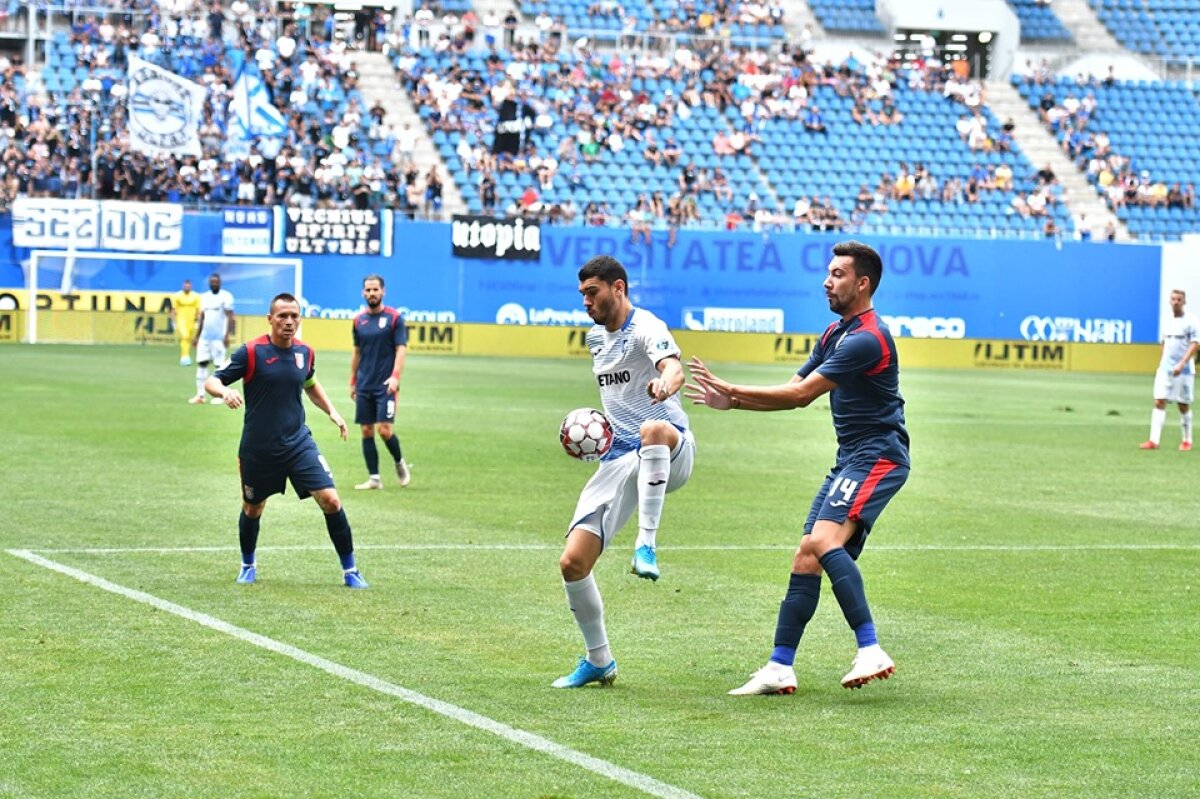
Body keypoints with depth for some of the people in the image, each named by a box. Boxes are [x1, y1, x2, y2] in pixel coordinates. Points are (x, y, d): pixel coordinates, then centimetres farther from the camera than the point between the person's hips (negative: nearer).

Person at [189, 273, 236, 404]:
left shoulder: (226, 297, -5)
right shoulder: (204, 297, 14)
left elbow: (230, 317, -10)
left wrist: (227, 335, -18)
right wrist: (196, 335, 14)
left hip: (219, 337, -6)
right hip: (204, 337, 6)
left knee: (220, 365, -3)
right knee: (201, 364, 2)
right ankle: (200, 395, 5)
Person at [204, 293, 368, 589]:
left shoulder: (305, 352, 1)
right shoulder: (251, 352, -13)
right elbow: (211, 381, -11)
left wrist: (332, 411, 9)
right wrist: (224, 391, -34)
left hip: (298, 442, 2)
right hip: (257, 449, -2)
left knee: (330, 500, -11)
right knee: (252, 508, 16)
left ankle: (350, 571, 0)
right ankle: (248, 565, 43)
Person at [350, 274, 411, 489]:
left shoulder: (394, 318, -4)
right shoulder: (359, 320, 9)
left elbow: (401, 349, -7)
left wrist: (395, 376, -19)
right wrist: (353, 381, 16)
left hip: (385, 385, -4)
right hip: (364, 386, 5)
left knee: (385, 429, -12)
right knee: (366, 431, 2)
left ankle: (399, 462, 15)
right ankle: (374, 478, 7)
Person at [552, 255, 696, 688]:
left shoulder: (645, 328, -9)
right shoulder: (596, 337, 17)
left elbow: (672, 366, -32)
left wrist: (666, 382, -55)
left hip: (669, 454, -7)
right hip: (618, 459, 7)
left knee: (654, 429, -45)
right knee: (573, 562, -4)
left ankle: (646, 543, -45)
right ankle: (598, 661, 14)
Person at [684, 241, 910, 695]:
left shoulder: (867, 338, -16)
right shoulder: (834, 334, 17)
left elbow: (802, 393, -18)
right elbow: (796, 392, 19)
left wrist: (733, 390, -12)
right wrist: (732, 401, 7)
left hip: (877, 456, -10)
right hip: (850, 458, 10)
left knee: (823, 542, -27)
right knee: (806, 558, 4)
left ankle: (870, 651, -29)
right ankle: (780, 669, 6)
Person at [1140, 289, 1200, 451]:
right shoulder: (1168, 322, 12)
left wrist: (1182, 364, -23)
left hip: (1183, 371, -5)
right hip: (1165, 369, 5)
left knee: (1184, 406, 5)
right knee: (1159, 402, -7)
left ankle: (1187, 441, 19)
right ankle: (1154, 440, -12)